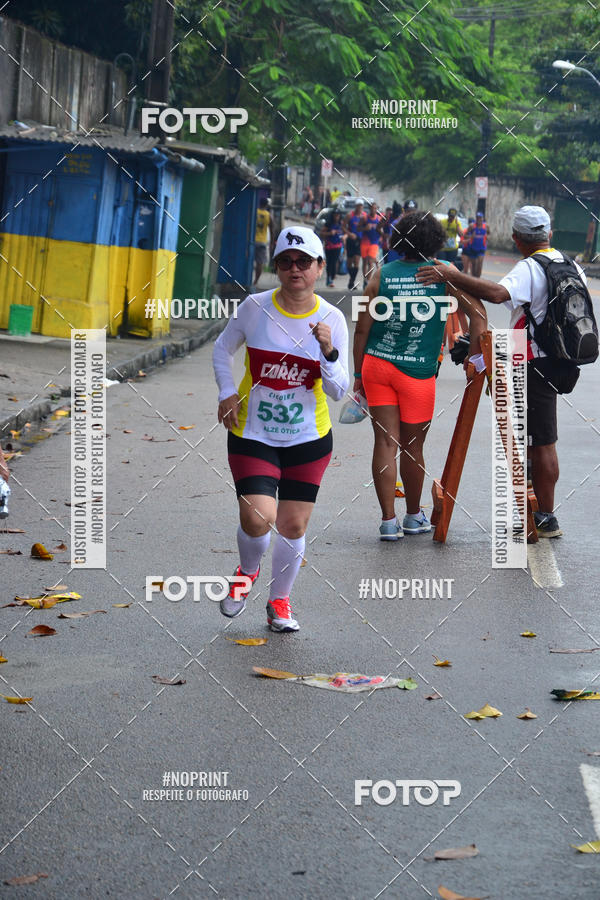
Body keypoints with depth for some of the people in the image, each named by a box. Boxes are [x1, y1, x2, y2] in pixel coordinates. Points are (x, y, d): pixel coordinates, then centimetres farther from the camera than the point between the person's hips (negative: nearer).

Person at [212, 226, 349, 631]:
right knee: (257, 519, -16)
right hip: (252, 434, -1)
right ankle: (247, 573, 18)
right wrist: (227, 393, -1)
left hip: (309, 438, 1)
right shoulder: (256, 307, -7)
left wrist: (329, 351, -23)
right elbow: (224, 347, 12)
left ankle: (280, 601, 28)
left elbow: (338, 391, -6)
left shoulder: (332, 320, -6)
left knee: (293, 525, 4)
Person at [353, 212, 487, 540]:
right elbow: (477, 311, -8)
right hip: (417, 371, -2)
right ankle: (414, 516, 27)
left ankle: (388, 520, 1)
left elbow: (362, 329, 3)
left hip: (376, 365, 2)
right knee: (412, 446, 11)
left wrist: (358, 374, 10)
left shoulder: (382, 275, 3)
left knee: (386, 442, 4)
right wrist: (474, 354, 0)